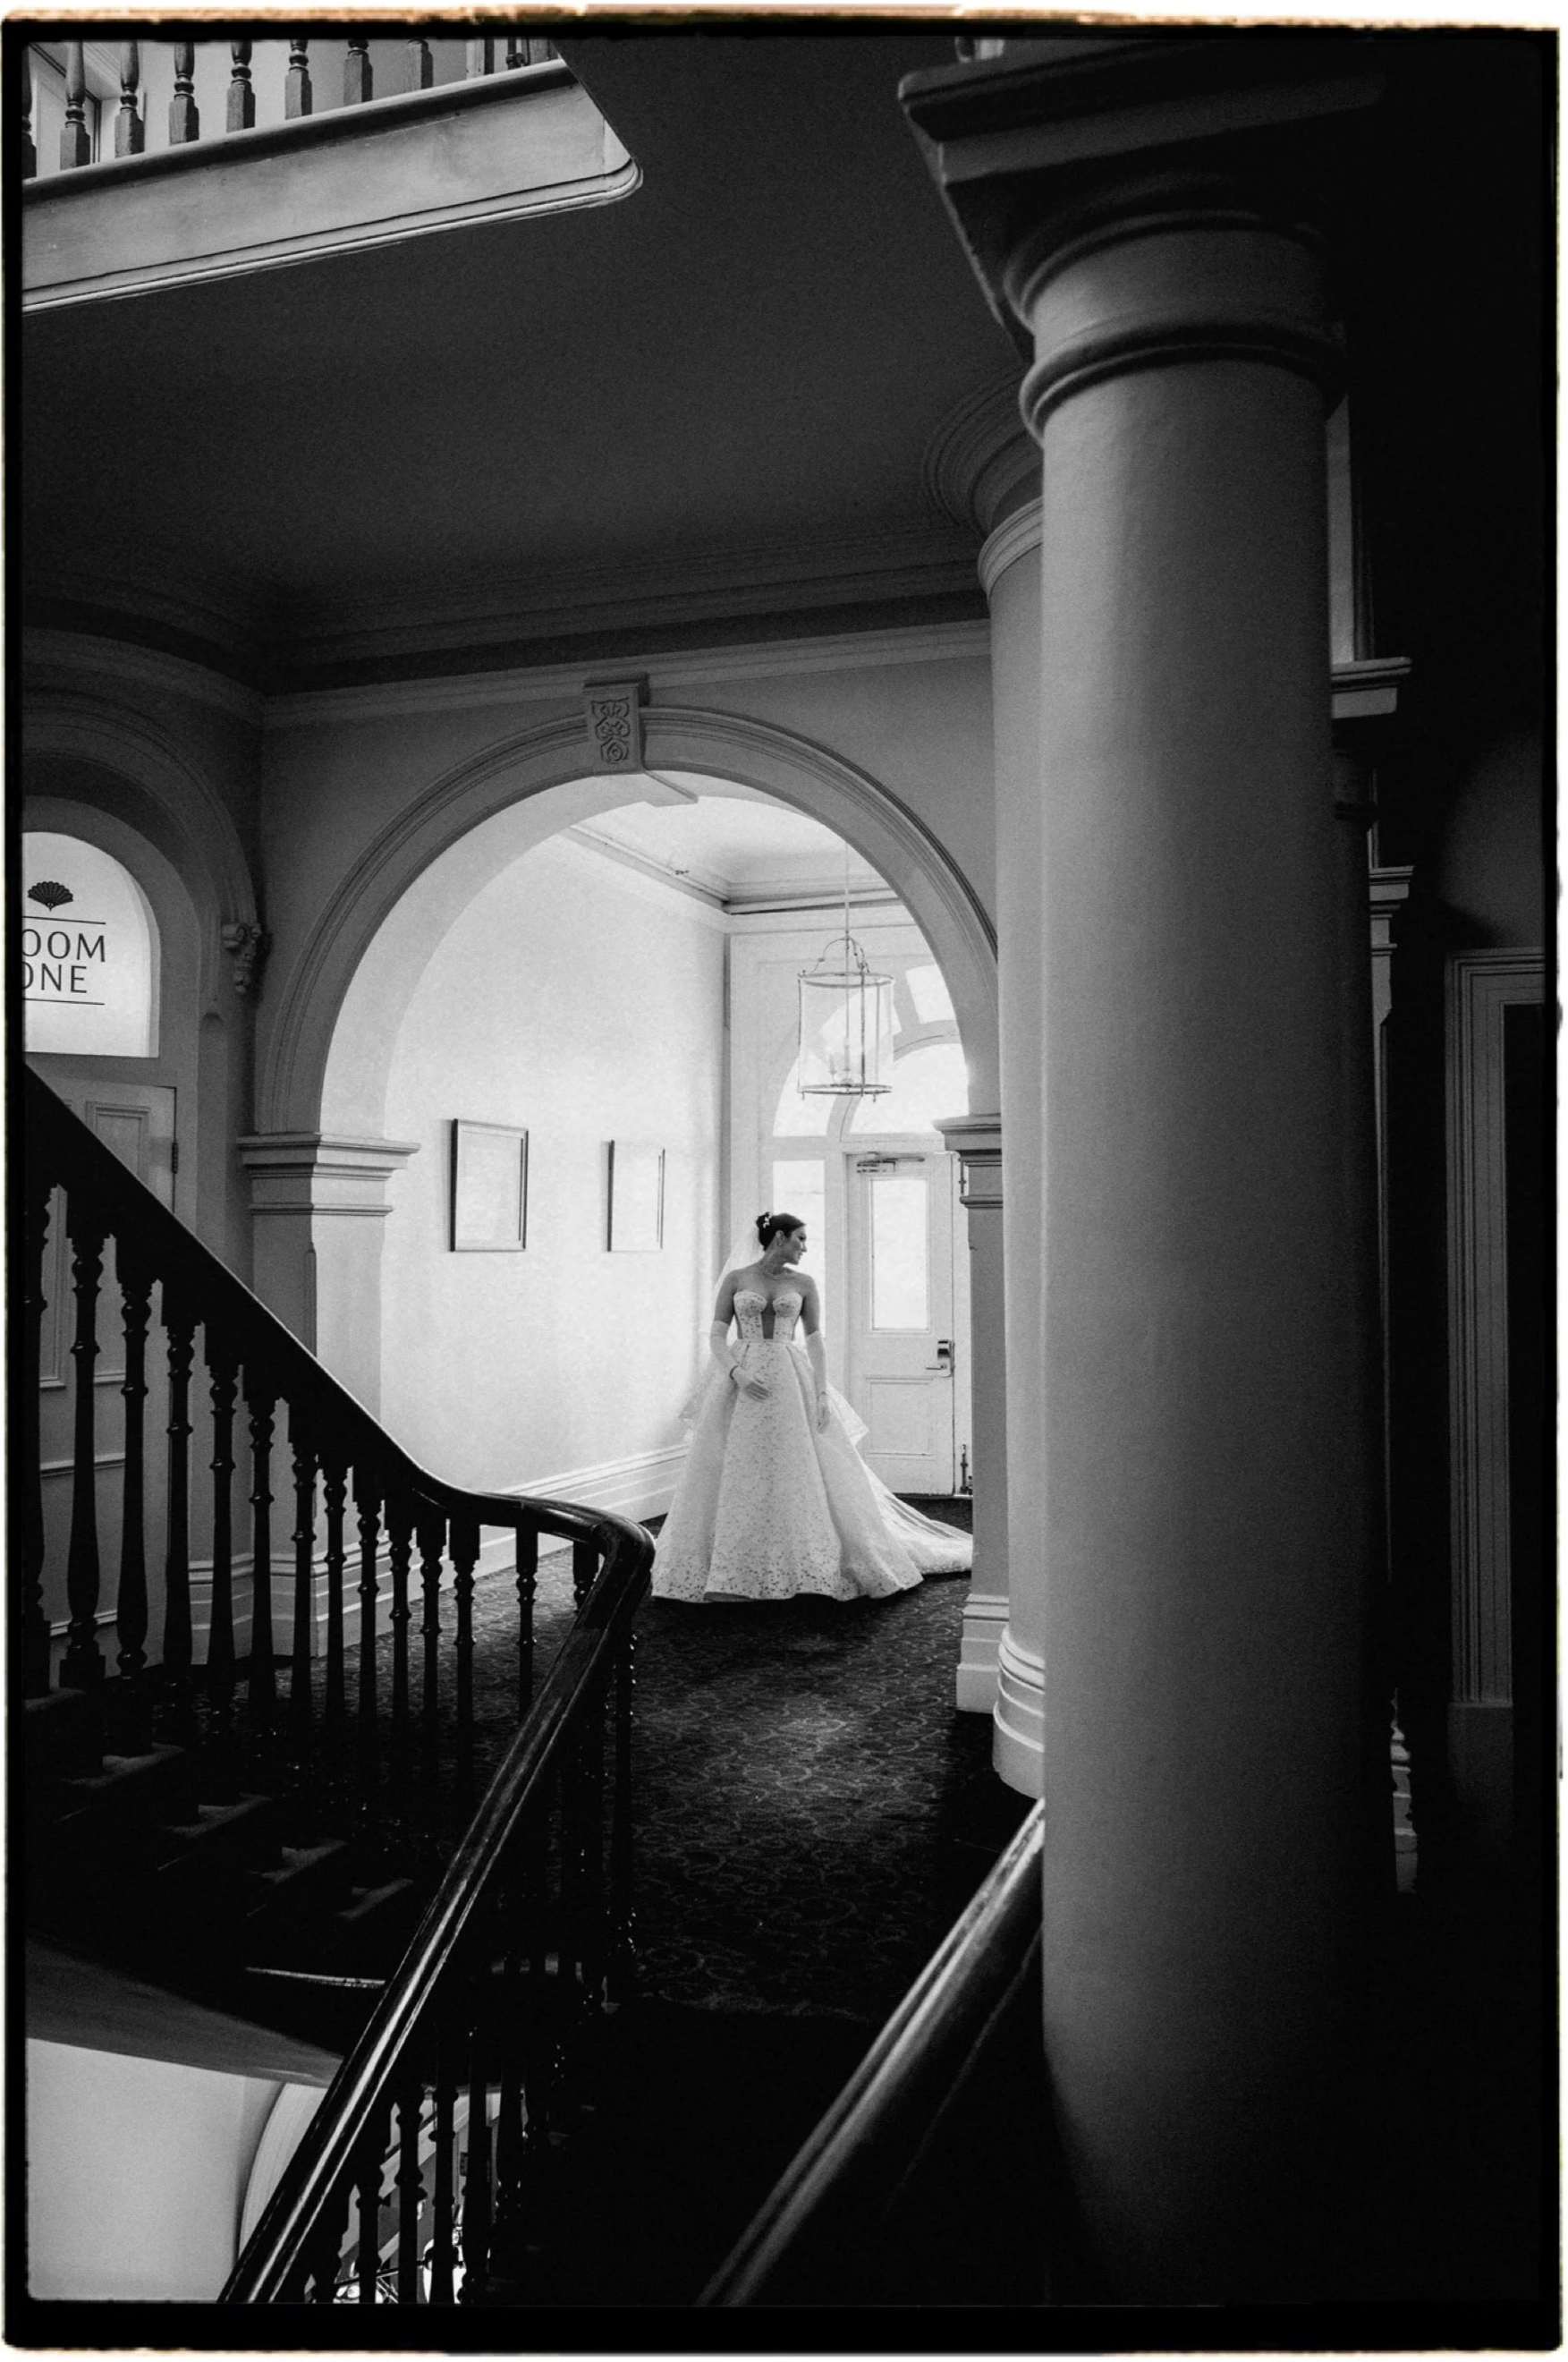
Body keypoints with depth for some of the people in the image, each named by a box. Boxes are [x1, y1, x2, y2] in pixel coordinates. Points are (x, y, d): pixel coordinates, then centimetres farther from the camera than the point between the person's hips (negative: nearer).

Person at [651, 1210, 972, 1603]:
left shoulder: (803, 1283, 8)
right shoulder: (735, 1279, 4)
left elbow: (815, 1340, 4)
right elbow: (716, 1335, 1)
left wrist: (822, 1393, -8)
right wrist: (736, 1372, -16)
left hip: (790, 1383, 1)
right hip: (741, 1384, -1)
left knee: (804, 1473, -2)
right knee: (732, 1477, -1)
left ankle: (811, 1564, 8)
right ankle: (728, 1572, 7)